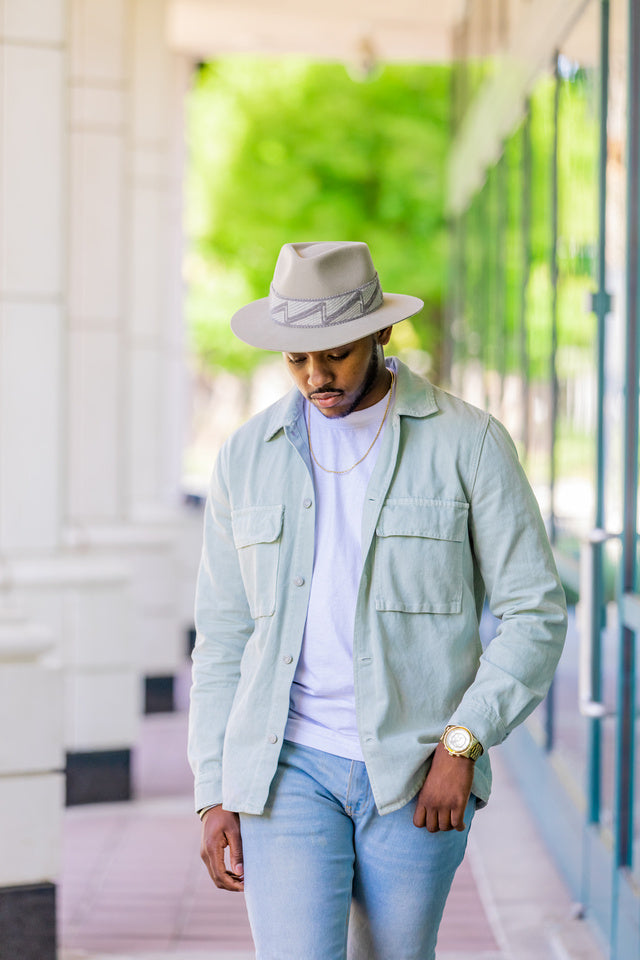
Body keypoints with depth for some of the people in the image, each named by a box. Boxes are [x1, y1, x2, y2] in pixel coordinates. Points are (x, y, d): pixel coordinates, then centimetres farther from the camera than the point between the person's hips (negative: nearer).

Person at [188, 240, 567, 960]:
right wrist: (214, 795, 2)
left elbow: (535, 613, -6)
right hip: (288, 767, 1)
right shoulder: (247, 457, 3)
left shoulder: (470, 443, -6)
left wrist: (462, 744, -16)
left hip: (418, 773, -1)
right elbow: (225, 637, 8)